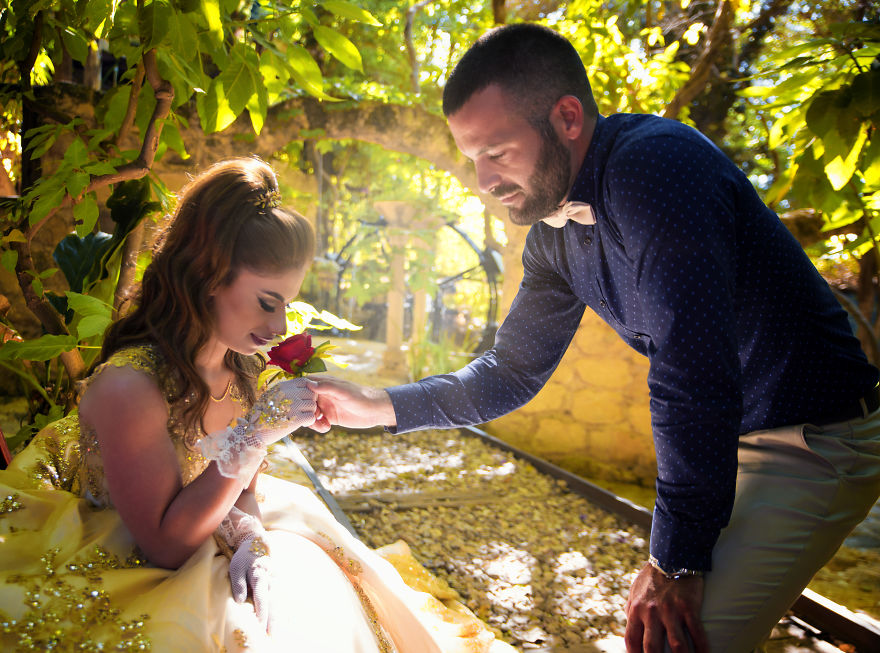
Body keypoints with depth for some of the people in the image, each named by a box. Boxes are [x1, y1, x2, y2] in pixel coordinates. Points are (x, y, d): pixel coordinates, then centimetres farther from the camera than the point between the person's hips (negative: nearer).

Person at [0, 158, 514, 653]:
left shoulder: (243, 372, -6)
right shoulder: (129, 385, -27)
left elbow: (241, 488, 5)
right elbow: (164, 546, -24)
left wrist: (248, 537, -17)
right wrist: (255, 434, -32)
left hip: (214, 558, 6)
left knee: (324, 596, -3)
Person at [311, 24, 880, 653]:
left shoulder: (653, 164, -26)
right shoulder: (553, 237, 2)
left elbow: (694, 371, -30)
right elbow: (512, 371, 10)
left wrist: (676, 559, -24)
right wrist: (382, 406, 1)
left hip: (813, 438, -8)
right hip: (726, 438, 8)